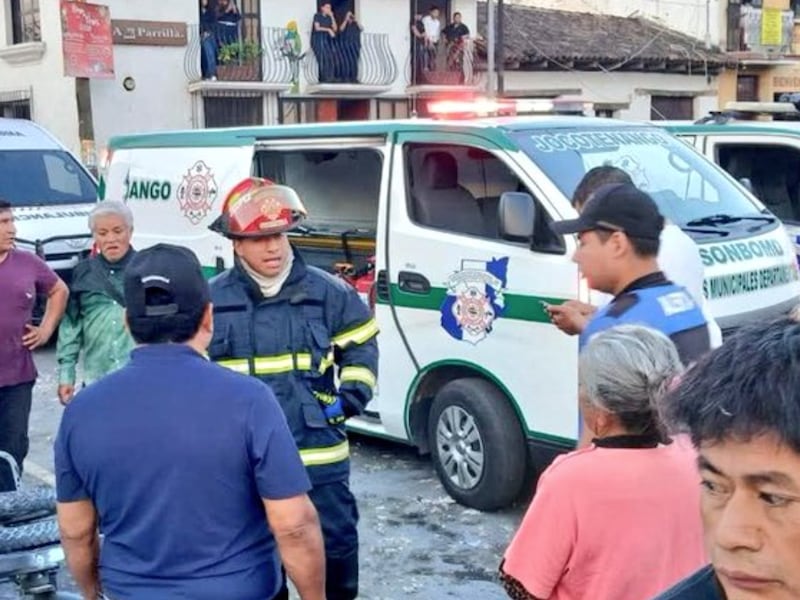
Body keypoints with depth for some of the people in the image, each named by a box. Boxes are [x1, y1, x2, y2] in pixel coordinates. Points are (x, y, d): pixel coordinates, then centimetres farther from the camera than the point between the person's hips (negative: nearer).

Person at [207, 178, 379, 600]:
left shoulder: (327, 291, -3)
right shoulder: (213, 299, -3)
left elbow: (361, 346, 9)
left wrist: (350, 398, -1)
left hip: (319, 451, 0)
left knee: (336, 540, 10)